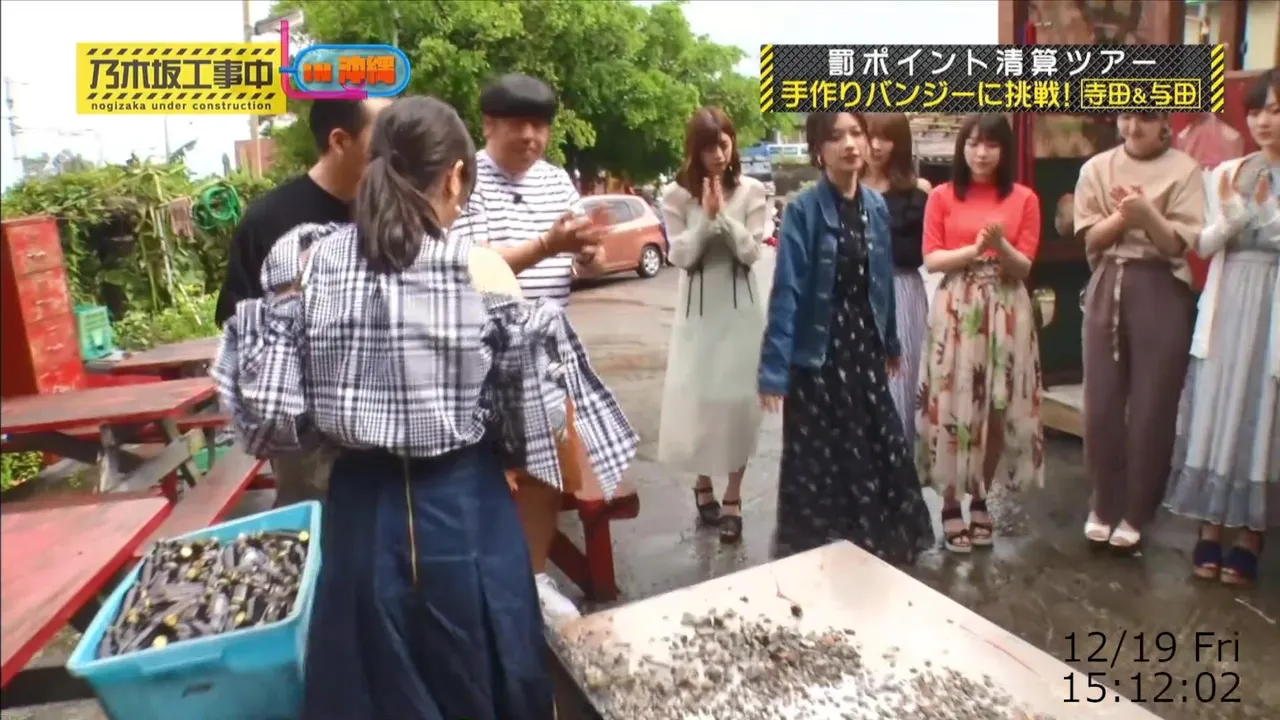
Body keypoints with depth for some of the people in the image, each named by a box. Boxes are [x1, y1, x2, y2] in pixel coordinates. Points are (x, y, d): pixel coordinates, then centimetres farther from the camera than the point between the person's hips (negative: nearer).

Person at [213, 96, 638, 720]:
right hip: (467, 507, -2)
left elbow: (270, 405, -6)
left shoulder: (308, 261, -5)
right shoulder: (479, 269, -12)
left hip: (361, 508, 3)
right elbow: (536, 413, -9)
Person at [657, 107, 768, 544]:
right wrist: (705, 217, -18)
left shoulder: (751, 192, -1)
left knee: (739, 398, 1)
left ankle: (733, 498, 11)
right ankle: (703, 485, 27)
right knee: (696, 397, 6)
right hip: (697, 308, 1)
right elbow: (680, 255, -7)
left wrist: (724, 215, -18)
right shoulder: (677, 194, -1)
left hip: (741, 307, 0)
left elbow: (751, 252, -7)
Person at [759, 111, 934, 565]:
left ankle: (877, 547, 33)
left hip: (865, 349, 6)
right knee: (819, 460, 5)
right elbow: (787, 290, -17)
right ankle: (816, 554, 23)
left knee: (881, 452, 12)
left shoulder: (876, 206, 5)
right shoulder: (804, 209, -13)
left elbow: (882, 282, 13)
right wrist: (775, 367, -21)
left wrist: (891, 342, 18)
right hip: (819, 353, -5)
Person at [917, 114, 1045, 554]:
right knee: (952, 407, -2)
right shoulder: (942, 197, 4)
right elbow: (931, 260, -2)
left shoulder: (1024, 199, 6)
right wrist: (975, 248, -15)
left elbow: (1023, 267, 2)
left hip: (1005, 311, 2)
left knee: (997, 409, 4)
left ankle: (980, 499, 21)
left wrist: (999, 245, -17)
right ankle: (951, 505, 9)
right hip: (956, 310, -1)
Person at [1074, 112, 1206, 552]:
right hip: (1108, 289, 2)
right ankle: (1104, 504, 21)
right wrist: (1123, 215, -16)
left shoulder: (1183, 170, -1)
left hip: (1161, 292, -2)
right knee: (1102, 401, 6)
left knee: (1152, 405, 2)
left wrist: (1146, 214, -24)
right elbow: (1090, 239, 1)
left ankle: (1135, 512, 15)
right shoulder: (1096, 168, 6)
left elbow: (1180, 243, -8)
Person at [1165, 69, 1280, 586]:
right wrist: (1229, 218, -12)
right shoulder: (1226, 173, 6)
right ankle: (1211, 530, 17)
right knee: (1217, 415, 6)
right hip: (1227, 309, 3)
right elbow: (1204, 246, 4)